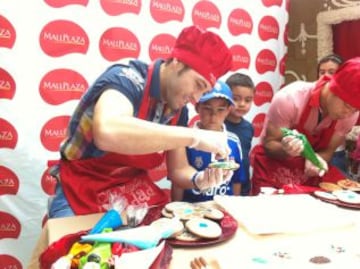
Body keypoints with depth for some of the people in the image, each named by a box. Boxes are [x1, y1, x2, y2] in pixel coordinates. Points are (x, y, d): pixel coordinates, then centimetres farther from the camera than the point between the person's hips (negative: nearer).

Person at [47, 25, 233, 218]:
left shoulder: (178, 110, -2)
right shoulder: (126, 79, -21)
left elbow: (178, 169, 4)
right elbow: (107, 133, -42)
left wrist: (200, 180, -17)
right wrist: (193, 136, -39)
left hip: (135, 191, 5)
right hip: (82, 195, -5)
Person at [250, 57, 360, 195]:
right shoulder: (289, 99, -28)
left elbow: (328, 150, -3)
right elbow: (269, 144, -18)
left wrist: (316, 160, -26)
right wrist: (285, 149, -40)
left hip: (309, 166, 5)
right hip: (274, 163, -4)